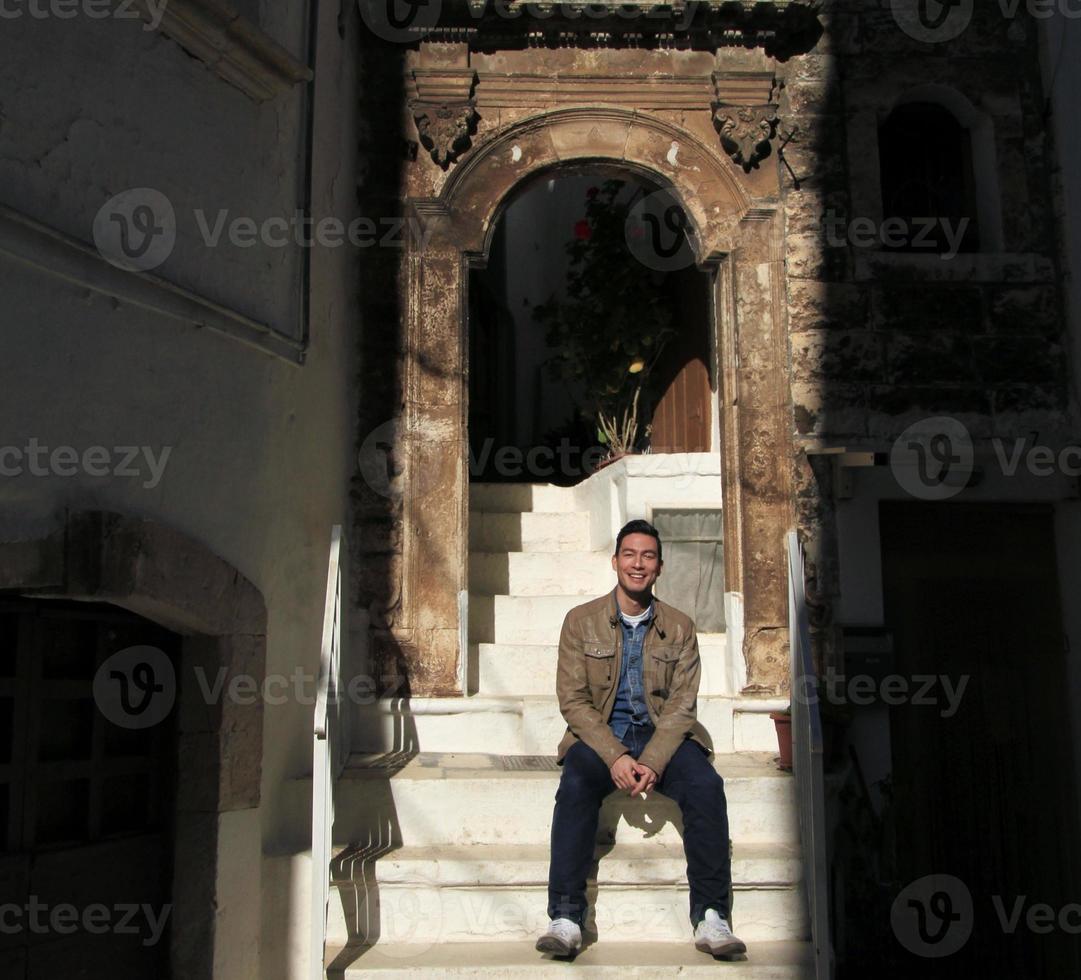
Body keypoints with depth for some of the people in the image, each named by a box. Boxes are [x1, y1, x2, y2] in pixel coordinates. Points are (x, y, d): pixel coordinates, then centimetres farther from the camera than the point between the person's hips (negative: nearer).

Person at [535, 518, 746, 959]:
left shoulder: (680, 627, 6)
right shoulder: (581, 621, 3)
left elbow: (681, 705, -2)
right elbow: (573, 700, -4)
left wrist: (652, 761, -19)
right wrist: (615, 757, -18)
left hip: (662, 734, 1)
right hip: (600, 735, -1)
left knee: (706, 786, -27)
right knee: (575, 787, -31)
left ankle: (710, 916, -20)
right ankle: (565, 918, -27)